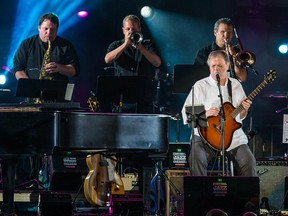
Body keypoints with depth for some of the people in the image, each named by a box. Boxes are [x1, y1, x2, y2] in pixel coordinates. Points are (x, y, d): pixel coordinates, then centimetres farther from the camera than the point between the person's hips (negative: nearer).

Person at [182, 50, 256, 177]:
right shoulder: (201, 86, 1)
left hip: (234, 136, 3)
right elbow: (186, 113, -4)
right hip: (205, 135, -3)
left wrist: (244, 110, -3)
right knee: (197, 159, -30)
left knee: (249, 162, -18)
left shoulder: (236, 85, 13)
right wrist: (205, 113, -19)